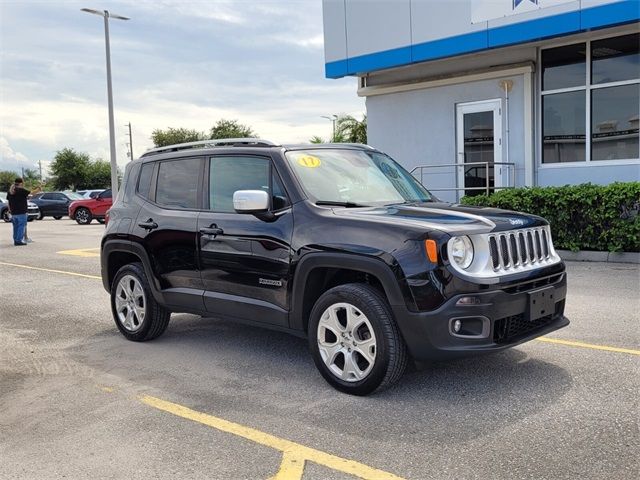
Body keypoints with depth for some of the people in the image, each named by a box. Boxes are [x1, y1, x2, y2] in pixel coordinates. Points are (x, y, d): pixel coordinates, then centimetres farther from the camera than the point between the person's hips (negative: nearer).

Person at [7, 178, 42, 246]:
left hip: (13, 213, 7)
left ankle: (15, 240, 16)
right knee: (21, 226, -2)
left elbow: (9, 202, 12)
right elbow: (32, 193, -6)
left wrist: (10, 210, 20)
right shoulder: (21, 190, -13)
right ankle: (19, 240, -5)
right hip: (21, 212, -7)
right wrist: (39, 189, 10)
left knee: (16, 226, 14)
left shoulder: (10, 191, 9)